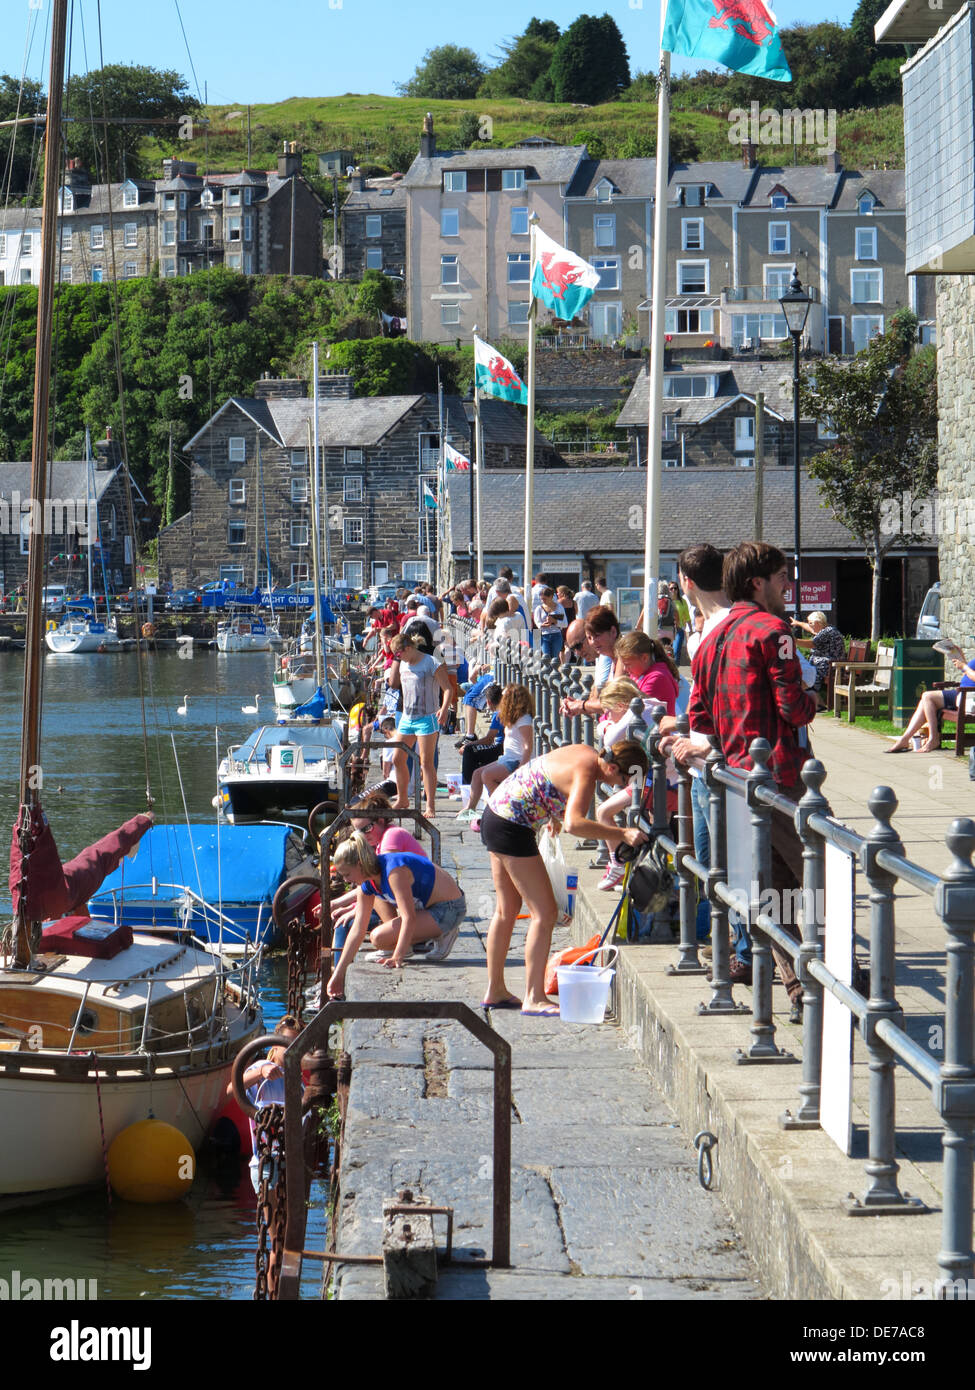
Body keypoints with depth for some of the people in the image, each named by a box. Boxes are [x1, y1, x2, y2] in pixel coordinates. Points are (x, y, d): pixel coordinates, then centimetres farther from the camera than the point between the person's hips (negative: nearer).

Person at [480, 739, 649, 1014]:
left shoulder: (587, 754, 5)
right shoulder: (586, 773, -23)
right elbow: (574, 824, -38)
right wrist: (621, 834, -38)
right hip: (511, 825, -11)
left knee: (507, 909, 18)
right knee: (544, 912, -6)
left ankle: (495, 991, 27)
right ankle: (534, 998, -4)